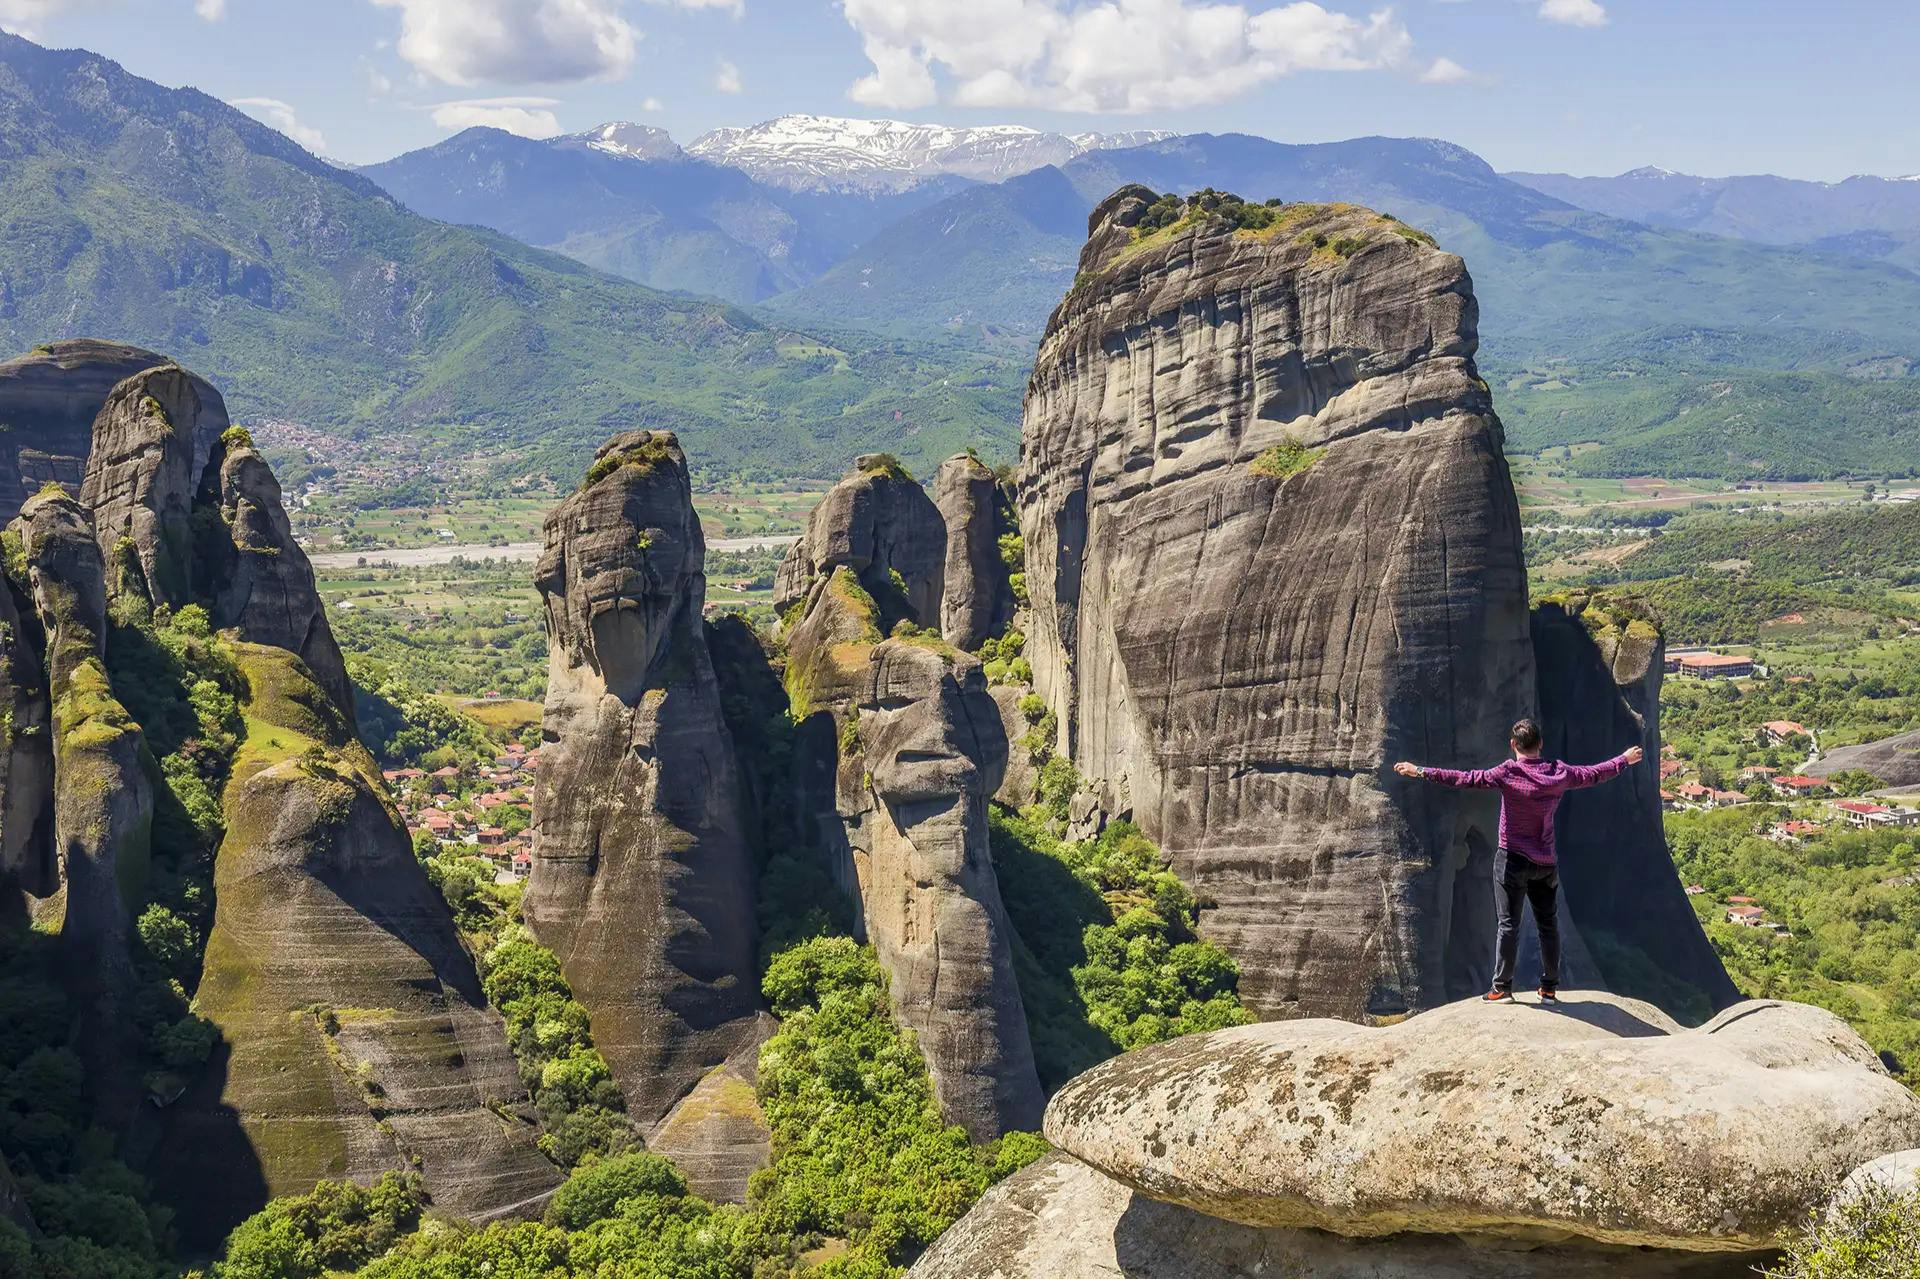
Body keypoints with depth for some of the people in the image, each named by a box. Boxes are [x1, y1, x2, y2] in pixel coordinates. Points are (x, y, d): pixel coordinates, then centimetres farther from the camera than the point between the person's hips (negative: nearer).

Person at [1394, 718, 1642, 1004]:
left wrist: (1421, 772, -22)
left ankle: (1502, 987, 1)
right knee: (1548, 925, 12)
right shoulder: (1559, 773, 0)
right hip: (1546, 863, 3)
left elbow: (1467, 779, -21)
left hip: (1513, 860, -3)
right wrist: (1624, 760, 34)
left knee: (1509, 924, 0)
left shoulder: (1508, 773, -14)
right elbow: (1595, 773, 15)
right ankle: (1549, 988, 17)